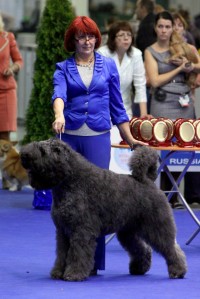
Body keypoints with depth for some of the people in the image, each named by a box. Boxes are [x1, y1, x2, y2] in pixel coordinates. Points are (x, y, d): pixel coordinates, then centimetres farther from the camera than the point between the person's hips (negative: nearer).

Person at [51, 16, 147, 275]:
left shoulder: (108, 66, 8)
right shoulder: (63, 68, 5)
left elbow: (116, 105, 12)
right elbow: (59, 93, -15)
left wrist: (130, 139, 11)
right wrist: (59, 115, -36)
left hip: (98, 138, 0)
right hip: (69, 137, 0)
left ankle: (94, 261, 1)